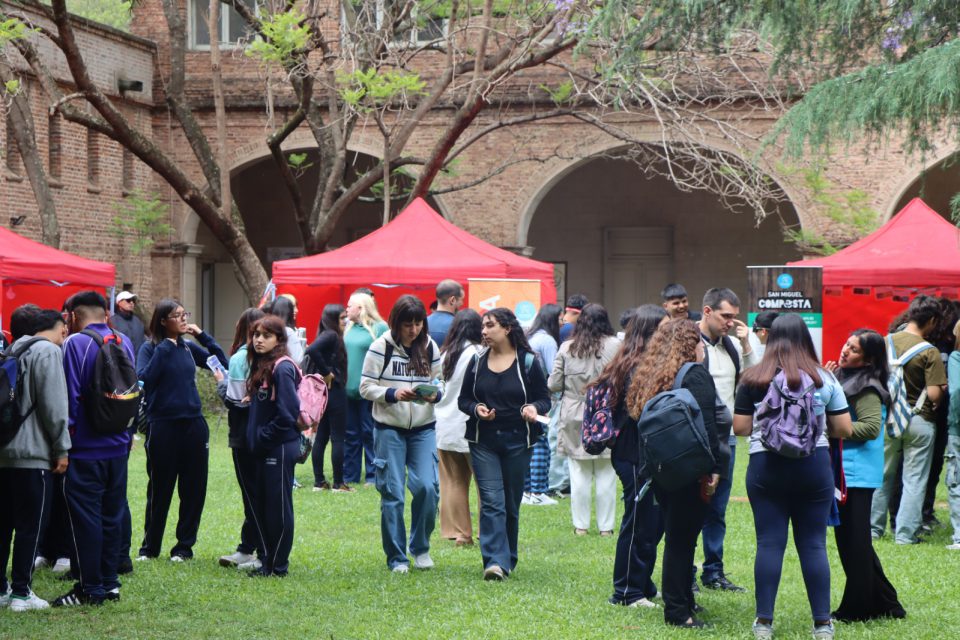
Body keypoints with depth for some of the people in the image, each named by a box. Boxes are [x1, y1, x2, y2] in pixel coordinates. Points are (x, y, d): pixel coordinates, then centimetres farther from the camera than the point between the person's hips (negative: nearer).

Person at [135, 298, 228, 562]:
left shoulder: (189, 348, 9)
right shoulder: (150, 348, -3)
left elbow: (223, 364, 6)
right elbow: (143, 378, -18)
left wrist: (203, 336, -1)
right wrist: (164, 350, -17)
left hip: (193, 424, 4)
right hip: (163, 425, -4)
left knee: (193, 489, 6)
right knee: (159, 489, 4)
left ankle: (185, 545, 16)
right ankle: (150, 546, 16)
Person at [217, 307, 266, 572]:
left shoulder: (240, 358, -15)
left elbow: (235, 400, -18)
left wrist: (221, 383, -1)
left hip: (245, 436, -6)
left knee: (252, 493, -1)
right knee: (256, 493, 14)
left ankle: (264, 555, -1)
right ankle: (246, 549, 21)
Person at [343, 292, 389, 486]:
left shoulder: (379, 328, -7)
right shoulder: (347, 328, 12)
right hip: (348, 389, 6)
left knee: (369, 433, 0)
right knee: (350, 434, 10)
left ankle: (372, 475, 7)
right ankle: (349, 475, 16)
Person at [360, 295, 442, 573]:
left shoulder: (429, 347, 5)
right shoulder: (381, 347, -4)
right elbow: (366, 387, -4)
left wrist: (434, 395, -13)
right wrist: (393, 394, -20)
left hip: (424, 428, 2)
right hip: (389, 428, -2)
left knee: (427, 487, -9)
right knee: (391, 493, -1)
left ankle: (421, 548, 12)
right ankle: (396, 557, 10)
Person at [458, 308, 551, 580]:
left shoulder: (527, 362, -1)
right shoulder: (477, 362, 6)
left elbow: (544, 398, 3)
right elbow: (463, 399, 11)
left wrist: (534, 408, -19)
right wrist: (476, 409, -11)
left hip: (517, 442, -1)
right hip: (483, 441, 1)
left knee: (511, 504, 8)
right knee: (491, 501, -11)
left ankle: (508, 558, 22)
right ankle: (495, 561, -17)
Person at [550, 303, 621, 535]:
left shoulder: (566, 348, -3)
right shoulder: (615, 346, -8)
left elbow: (554, 384, 1)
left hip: (574, 416, 1)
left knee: (579, 474, 8)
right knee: (606, 475, 6)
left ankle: (580, 525, 12)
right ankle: (605, 526, 9)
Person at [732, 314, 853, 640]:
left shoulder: (753, 379, -2)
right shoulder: (824, 379, 0)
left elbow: (739, 426, -2)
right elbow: (844, 429, 2)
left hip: (766, 465, 0)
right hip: (814, 466, 0)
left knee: (769, 543, 3)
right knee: (813, 545, 5)